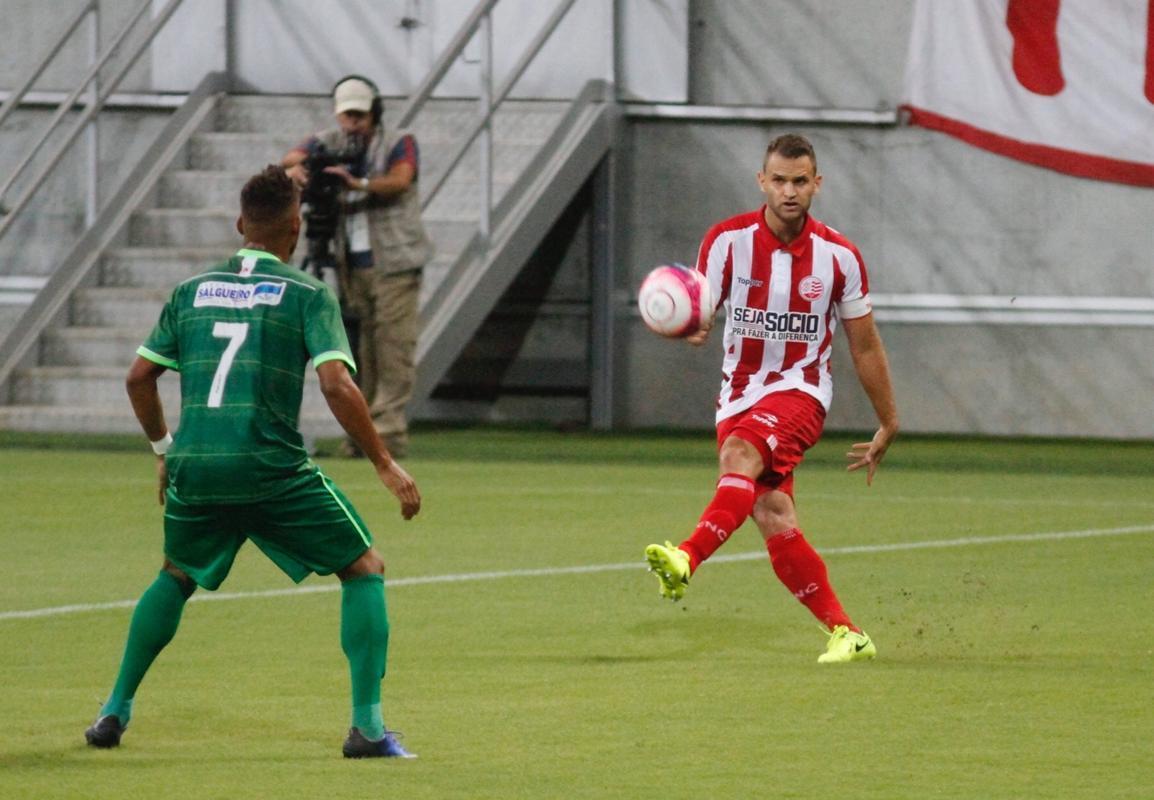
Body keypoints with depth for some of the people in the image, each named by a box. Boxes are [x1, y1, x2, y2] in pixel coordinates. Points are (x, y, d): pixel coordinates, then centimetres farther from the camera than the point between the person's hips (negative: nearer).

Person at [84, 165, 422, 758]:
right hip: (273, 469, -4)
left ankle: (115, 710, 26)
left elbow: (138, 377, 15)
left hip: (195, 467, 4)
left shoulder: (192, 291, 14)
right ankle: (367, 725, -3)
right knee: (365, 570, 10)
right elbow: (336, 385, -11)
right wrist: (385, 465, -6)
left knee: (177, 576, 31)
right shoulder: (307, 295, 0)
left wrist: (163, 449, 28)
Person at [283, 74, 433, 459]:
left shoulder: (399, 143, -1)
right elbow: (293, 157, -4)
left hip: (394, 264, -4)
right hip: (352, 265, 4)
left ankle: (389, 431, -13)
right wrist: (296, 165, -29)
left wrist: (358, 184, -36)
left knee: (393, 348, -10)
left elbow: (400, 180, -20)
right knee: (361, 350, 5)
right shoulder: (330, 143, 11)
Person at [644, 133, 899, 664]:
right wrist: (692, 327, -33)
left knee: (741, 454, -33)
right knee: (772, 516, -11)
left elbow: (865, 346, 8)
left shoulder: (838, 256, -3)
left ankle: (686, 559, -53)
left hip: (799, 390, -3)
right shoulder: (728, 240, -3)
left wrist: (888, 425, 13)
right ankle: (845, 633, -1)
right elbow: (696, 317, -7)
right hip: (739, 395, 3)